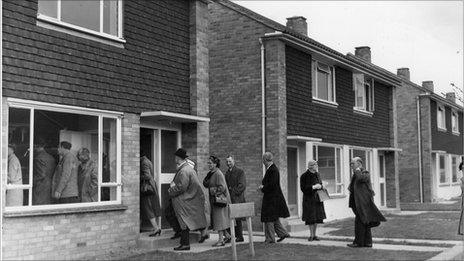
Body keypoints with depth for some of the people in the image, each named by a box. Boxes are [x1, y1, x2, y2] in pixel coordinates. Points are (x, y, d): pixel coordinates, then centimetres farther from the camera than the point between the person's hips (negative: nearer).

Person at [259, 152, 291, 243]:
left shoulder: (273, 170, -19)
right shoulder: (270, 169, 11)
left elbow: (272, 184, -24)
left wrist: (263, 188, -11)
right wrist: (263, 185, 3)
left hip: (272, 197, -10)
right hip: (270, 197, 10)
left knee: (269, 218, -2)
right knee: (273, 218, 17)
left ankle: (270, 238, 5)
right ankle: (283, 233, 22)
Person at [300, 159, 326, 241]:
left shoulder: (317, 174, 9)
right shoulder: (304, 176, -9)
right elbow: (303, 188, -13)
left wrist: (320, 186, -3)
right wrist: (313, 187, -19)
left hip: (317, 198, 5)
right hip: (309, 199, -5)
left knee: (317, 217, 5)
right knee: (310, 218, -4)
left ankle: (314, 235, 15)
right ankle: (311, 235, 7)